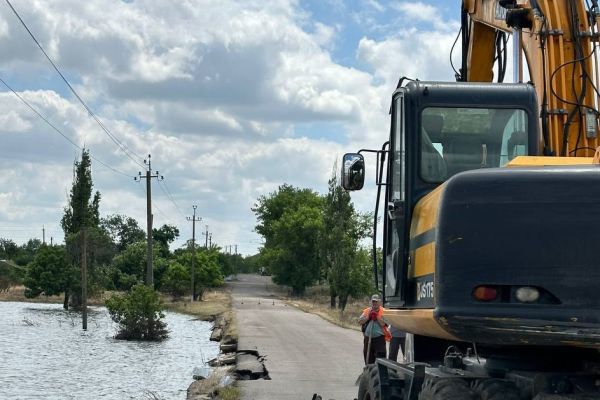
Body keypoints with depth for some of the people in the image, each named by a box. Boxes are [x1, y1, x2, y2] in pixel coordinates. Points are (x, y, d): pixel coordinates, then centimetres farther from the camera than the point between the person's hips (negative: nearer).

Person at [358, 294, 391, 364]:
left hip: (379, 338, -4)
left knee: (380, 357, -11)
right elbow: (360, 321, 1)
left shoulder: (383, 311, 2)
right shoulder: (366, 311, 13)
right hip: (368, 338, 4)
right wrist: (368, 316, -7)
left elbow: (384, 324, -11)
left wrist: (376, 316, -12)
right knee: (369, 358, 11)